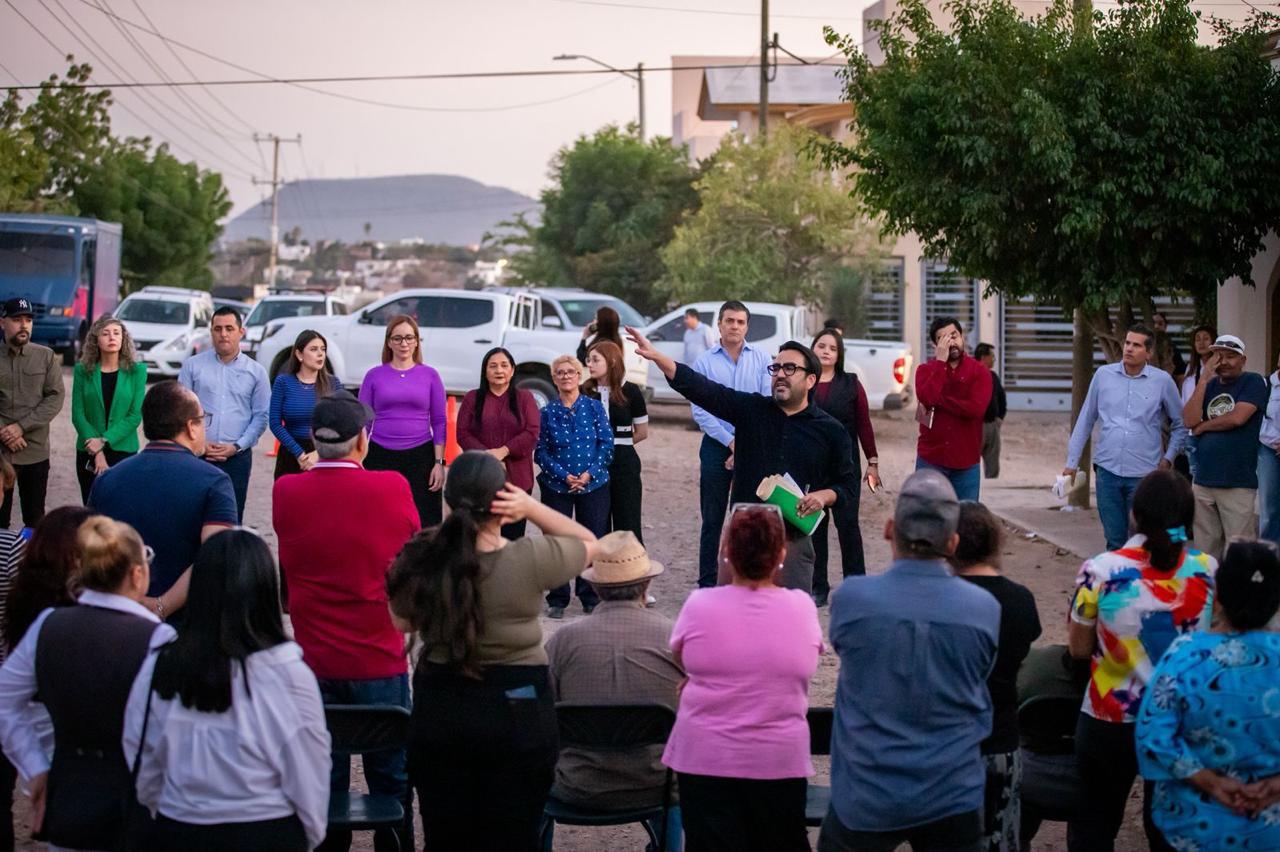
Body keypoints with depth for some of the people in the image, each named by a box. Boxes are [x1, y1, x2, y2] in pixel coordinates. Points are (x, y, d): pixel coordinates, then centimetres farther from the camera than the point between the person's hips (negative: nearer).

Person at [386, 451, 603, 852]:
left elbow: (403, 623, 7)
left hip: (439, 710, 3)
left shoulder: (420, 560, -11)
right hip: (518, 712, -2)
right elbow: (588, 542, 1)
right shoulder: (530, 560, -19)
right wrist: (532, 507, -10)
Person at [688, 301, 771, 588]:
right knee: (712, 520, 4)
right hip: (717, 446, 0)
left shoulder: (761, 359, 2)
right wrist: (731, 442, -10)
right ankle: (707, 584, 9)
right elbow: (699, 411, -4)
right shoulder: (704, 361, 0)